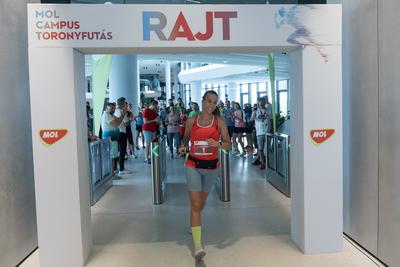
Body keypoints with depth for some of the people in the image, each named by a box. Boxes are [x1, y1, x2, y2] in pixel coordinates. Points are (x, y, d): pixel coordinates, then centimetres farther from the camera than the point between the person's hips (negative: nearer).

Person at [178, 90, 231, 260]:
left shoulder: (219, 122, -3)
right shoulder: (191, 121, -1)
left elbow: (228, 145, -4)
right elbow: (185, 138, 13)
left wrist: (217, 144, -24)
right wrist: (182, 146, -9)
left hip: (211, 167, 2)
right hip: (193, 165, -1)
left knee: (201, 203, 18)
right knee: (195, 205, -10)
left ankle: (194, 224, 51)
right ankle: (197, 246, -9)